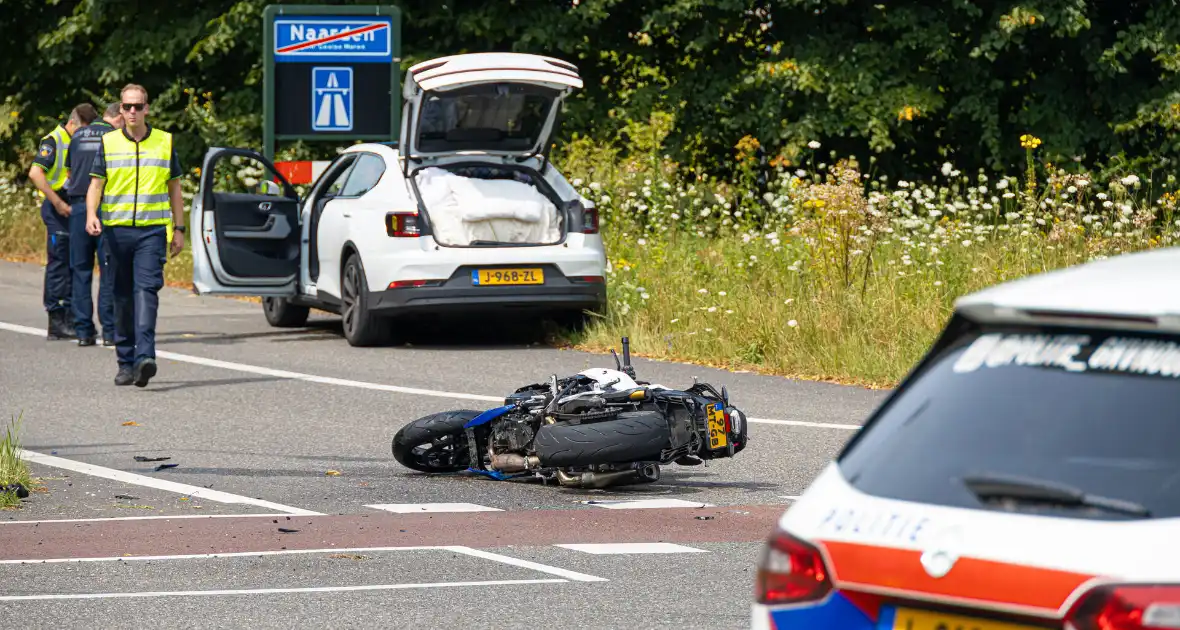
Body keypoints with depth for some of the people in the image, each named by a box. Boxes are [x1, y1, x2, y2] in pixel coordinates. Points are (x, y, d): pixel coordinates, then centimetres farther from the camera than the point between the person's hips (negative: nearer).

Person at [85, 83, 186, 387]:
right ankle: (125, 362, 14)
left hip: (152, 229, -1)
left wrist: (179, 229, 11)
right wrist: (91, 215, -14)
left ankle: (145, 357, -27)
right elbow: (95, 184, 4)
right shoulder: (108, 143, 8)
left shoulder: (165, 142, 9)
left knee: (146, 289, -16)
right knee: (122, 296, 6)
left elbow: (174, 188, 14)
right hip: (116, 229, 2)